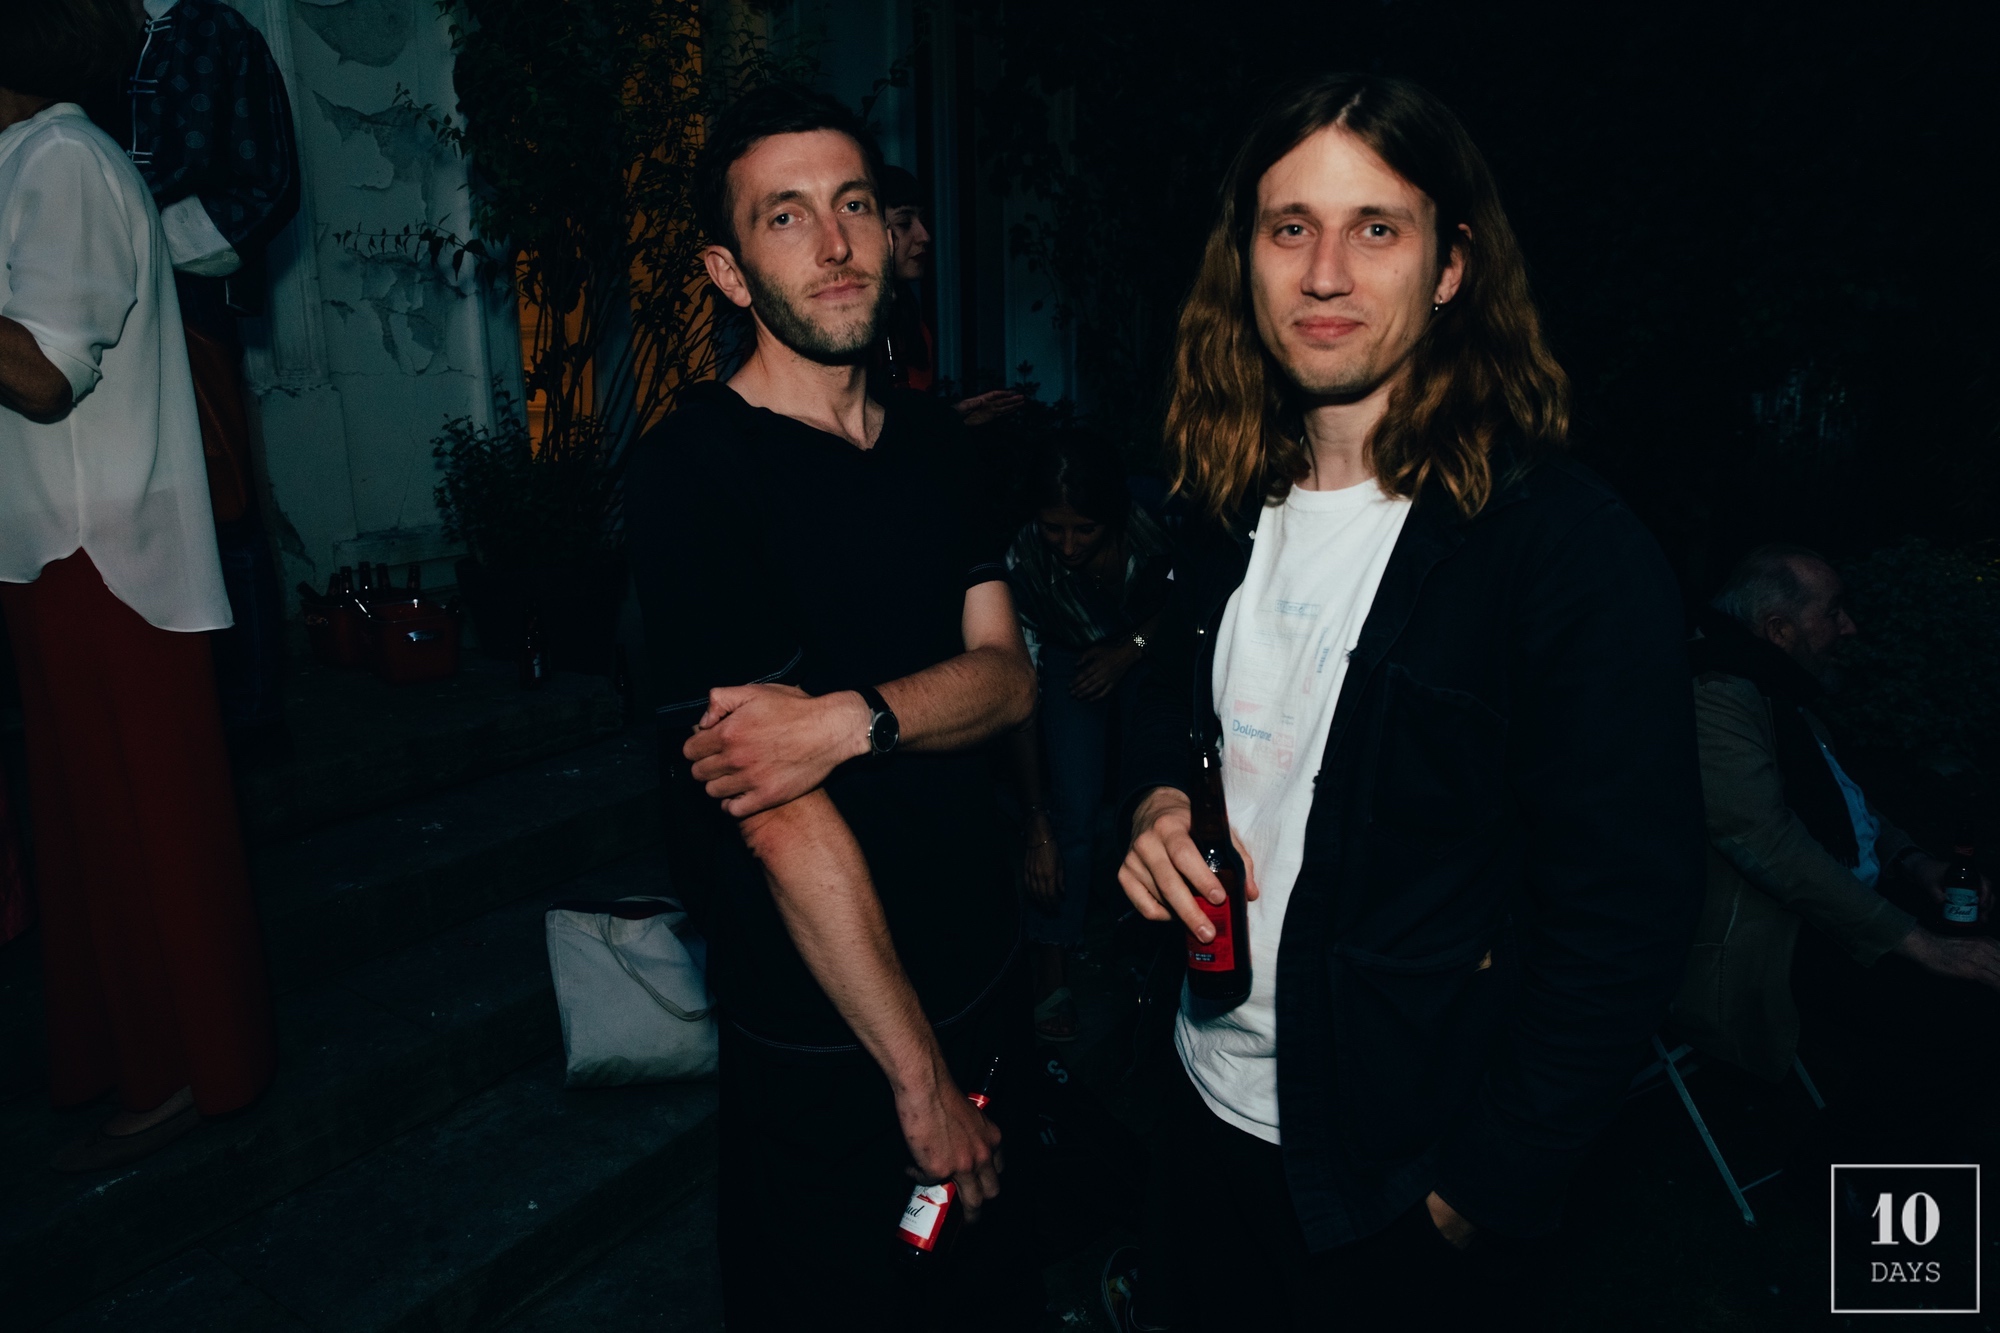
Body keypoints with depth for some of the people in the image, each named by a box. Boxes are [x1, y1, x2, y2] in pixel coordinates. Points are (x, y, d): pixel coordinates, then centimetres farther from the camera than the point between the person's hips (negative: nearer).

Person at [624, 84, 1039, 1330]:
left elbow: (1008, 675, -4)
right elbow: (781, 822, -21)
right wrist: (920, 1077, -15)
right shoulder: (692, 471, -18)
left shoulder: (932, 438, 5)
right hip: (830, 1038, -5)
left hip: (986, 976, 6)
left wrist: (854, 720, -25)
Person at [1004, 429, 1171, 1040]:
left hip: (1149, 651, 2)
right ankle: (1050, 971, 0)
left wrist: (1132, 647, -19)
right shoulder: (1023, 560, -31)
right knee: (1072, 812, -12)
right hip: (1071, 657, -1)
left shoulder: (1156, 524, -32)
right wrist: (1034, 819, -28)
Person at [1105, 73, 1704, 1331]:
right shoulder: (1233, 508, 0)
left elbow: (1626, 919, -19)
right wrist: (1156, 802, -7)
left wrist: (1483, 1194, -15)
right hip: (1211, 1102, 6)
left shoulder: (1578, 551, -20)